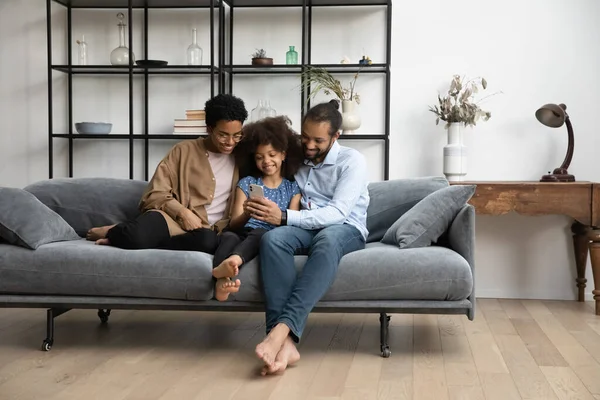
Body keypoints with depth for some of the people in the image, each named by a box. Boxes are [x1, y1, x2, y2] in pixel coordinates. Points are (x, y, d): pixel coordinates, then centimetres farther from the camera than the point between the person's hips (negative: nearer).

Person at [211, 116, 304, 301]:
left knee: (259, 233, -38)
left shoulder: (293, 187, 15)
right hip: (244, 234, 1)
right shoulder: (246, 183, 17)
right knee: (228, 236, -36)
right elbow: (233, 225, 9)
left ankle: (230, 262, -67)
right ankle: (222, 280, -64)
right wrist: (246, 214, -15)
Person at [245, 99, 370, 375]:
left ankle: (282, 329, -50)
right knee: (272, 238, -33)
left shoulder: (352, 161, -6)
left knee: (327, 240, -42)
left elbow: (338, 213, -19)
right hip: (307, 228, 4)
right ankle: (286, 342, -45)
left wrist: (283, 217, -28)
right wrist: (266, 211, -6)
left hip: (345, 230, -3)